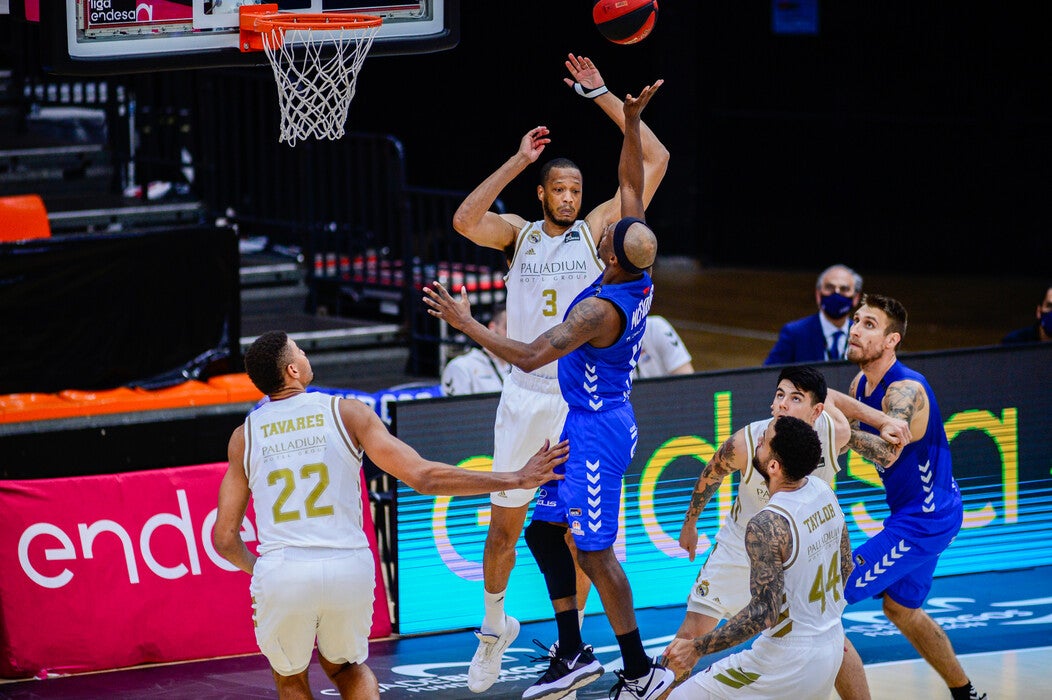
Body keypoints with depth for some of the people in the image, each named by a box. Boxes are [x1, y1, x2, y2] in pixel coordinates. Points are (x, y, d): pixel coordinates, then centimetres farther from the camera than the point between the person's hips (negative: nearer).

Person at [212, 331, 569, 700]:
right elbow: (423, 477, -4)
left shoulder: (244, 437, 7)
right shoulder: (347, 412, 2)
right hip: (350, 569, 1)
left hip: (281, 574, -1)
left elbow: (224, 538, 9)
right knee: (345, 665, 29)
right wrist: (517, 479, 0)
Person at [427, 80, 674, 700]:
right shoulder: (641, 277, -3)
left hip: (596, 432, -10)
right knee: (544, 530, 16)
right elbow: (632, 184, 6)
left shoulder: (599, 310, -27)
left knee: (595, 551, -5)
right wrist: (631, 121, 3)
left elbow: (529, 356, -30)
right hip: (586, 424, 10)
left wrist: (467, 324, -24)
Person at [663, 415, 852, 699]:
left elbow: (764, 614, -25)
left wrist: (697, 648, -21)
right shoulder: (824, 492, -2)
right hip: (832, 648, 8)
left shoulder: (766, 526, -26)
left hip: (788, 661, -8)